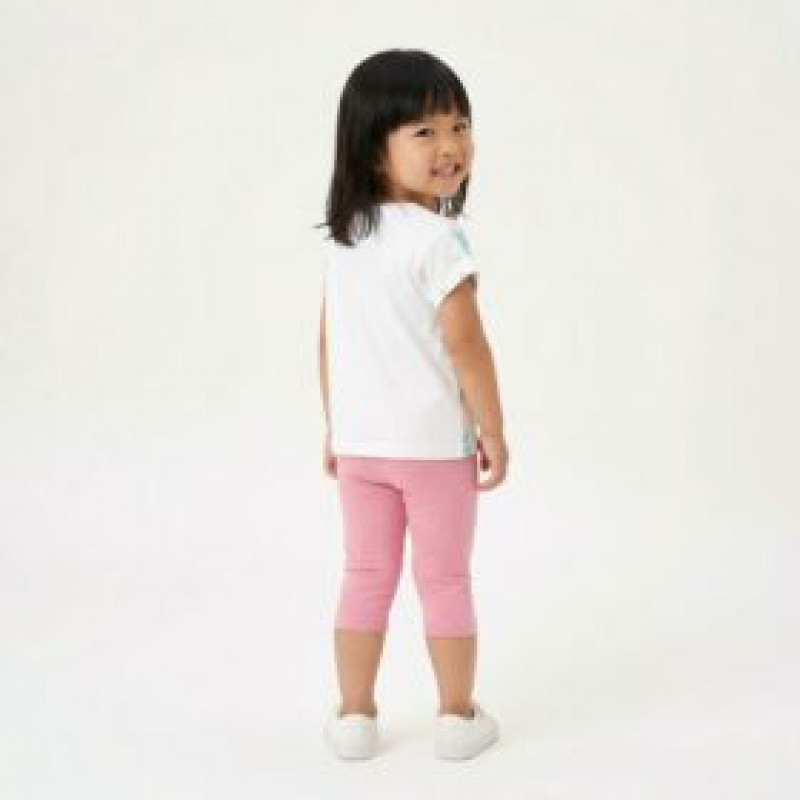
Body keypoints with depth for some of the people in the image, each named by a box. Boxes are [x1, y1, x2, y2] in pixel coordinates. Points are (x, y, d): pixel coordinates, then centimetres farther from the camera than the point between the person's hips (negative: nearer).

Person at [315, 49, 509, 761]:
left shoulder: (343, 238, 3)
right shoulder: (438, 239, -19)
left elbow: (329, 340, 8)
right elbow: (465, 344, -19)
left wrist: (335, 428, 16)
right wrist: (494, 432, -9)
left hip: (359, 440, 6)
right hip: (434, 442, -5)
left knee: (366, 579, 15)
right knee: (446, 581, 9)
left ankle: (355, 715, 22)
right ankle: (458, 717, 21)